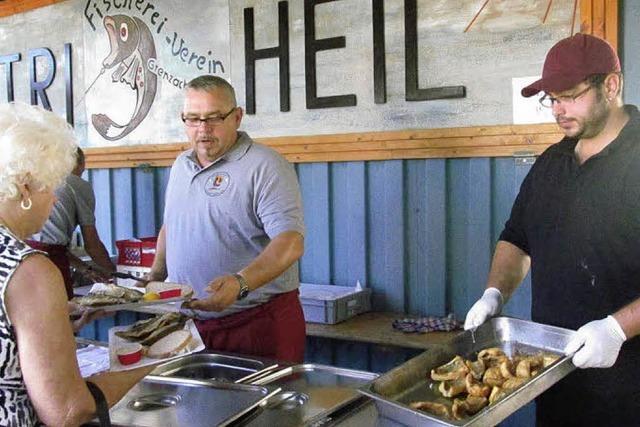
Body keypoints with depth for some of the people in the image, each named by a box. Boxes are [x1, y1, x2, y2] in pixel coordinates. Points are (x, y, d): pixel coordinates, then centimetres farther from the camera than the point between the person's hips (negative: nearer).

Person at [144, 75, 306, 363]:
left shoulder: (266, 166, -12)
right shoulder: (180, 165, 12)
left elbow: (290, 242, -22)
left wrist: (240, 283, -36)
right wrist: (156, 274, 12)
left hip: (258, 325, -6)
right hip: (191, 324, 6)